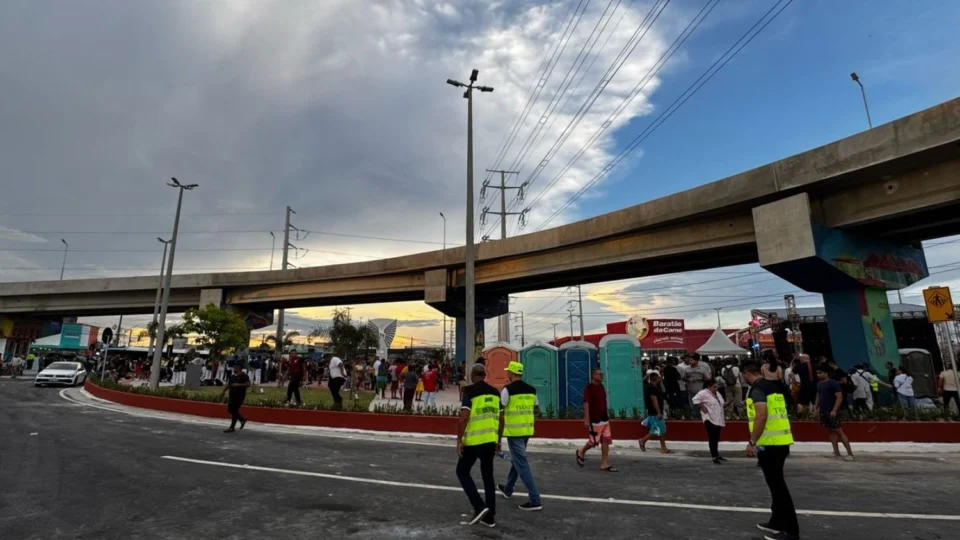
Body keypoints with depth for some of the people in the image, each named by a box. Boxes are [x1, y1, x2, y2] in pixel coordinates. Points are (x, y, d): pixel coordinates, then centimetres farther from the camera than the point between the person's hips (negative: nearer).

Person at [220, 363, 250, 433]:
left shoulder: (244, 376, -9)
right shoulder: (232, 375, 14)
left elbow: (248, 384, -16)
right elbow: (228, 384, 16)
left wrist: (239, 384, -23)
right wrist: (223, 391, 5)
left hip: (239, 396, -8)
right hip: (232, 395, 8)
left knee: (234, 411, -5)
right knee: (230, 410, 10)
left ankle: (232, 428, 3)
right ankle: (242, 419, 28)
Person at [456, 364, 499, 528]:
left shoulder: (470, 390, -11)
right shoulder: (495, 392, 7)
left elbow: (464, 417, -17)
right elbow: (499, 417, 12)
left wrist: (459, 441, -10)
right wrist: (498, 440, 21)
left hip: (473, 440, -6)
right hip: (490, 440, 6)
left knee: (462, 471, 12)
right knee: (488, 475, 14)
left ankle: (479, 506, 2)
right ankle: (490, 516, 18)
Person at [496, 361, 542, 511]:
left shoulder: (508, 389, -13)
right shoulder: (531, 390, 5)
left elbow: (502, 414, -10)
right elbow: (537, 410, 14)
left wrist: (499, 436, 1)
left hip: (513, 431, -7)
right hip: (527, 430, 7)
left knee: (522, 464, -3)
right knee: (517, 459, 22)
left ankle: (535, 500, -4)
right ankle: (507, 489, 40)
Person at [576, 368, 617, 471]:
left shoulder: (602, 387, 12)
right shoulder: (589, 387, -13)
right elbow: (586, 403, -18)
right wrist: (586, 419, -23)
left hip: (604, 419, 8)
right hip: (594, 420, -8)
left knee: (606, 441, 5)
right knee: (594, 442, -1)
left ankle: (605, 464, 11)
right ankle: (581, 452, 25)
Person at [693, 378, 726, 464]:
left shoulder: (717, 394, 15)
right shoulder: (703, 393, -12)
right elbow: (695, 399, -20)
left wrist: (724, 418, 21)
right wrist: (702, 408, -19)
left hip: (718, 420, 8)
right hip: (710, 419, -8)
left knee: (716, 439, 15)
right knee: (712, 439, -9)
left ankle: (716, 455, 26)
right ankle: (715, 457, -7)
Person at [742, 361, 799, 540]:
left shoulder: (756, 388, -13)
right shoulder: (772, 386, 15)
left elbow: (761, 415, -24)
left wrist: (752, 442, -19)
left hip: (769, 443, -10)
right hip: (781, 441, 10)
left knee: (777, 485, -1)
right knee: (777, 483, 19)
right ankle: (777, 522, 29)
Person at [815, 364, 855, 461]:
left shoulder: (833, 383, -12)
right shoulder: (819, 384, 11)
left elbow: (839, 397, -16)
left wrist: (834, 410, -22)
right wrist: (816, 406, 7)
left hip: (832, 412, -8)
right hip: (823, 412, 8)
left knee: (839, 431, -7)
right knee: (831, 431, 10)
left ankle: (850, 453, -1)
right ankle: (837, 453, 15)